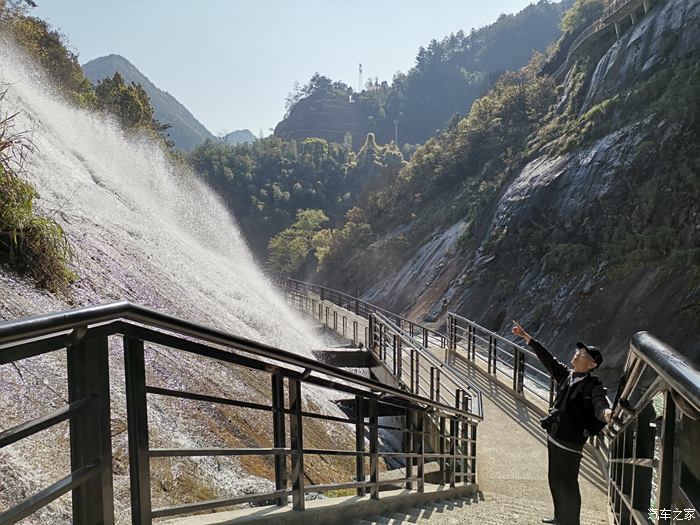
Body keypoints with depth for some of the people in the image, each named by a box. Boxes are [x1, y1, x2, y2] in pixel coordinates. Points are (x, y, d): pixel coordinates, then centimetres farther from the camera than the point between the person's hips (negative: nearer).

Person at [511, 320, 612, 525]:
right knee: (555, 481, 23)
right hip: (553, 438, 8)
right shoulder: (566, 374, 3)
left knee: (568, 487, 2)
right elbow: (547, 358, 10)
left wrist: (606, 412, -60)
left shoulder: (593, 386, -17)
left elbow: (599, 403, -35)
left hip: (570, 444, -8)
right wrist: (526, 337, 12)